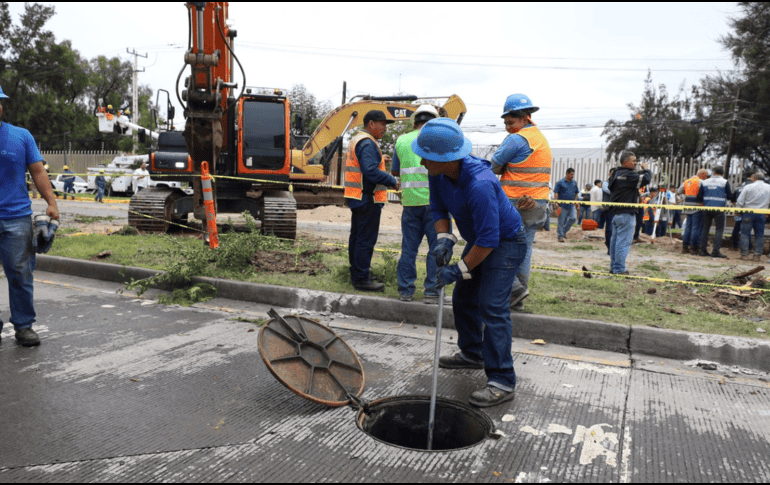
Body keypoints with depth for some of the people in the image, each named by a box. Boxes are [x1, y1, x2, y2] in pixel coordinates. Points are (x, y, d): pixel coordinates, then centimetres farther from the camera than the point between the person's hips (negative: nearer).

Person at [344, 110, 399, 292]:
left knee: (357, 236, 15)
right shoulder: (367, 143, -15)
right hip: (368, 199, -11)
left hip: (357, 199, 11)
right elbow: (371, 171, -25)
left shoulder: (356, 141, 19)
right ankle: (361, 279, -5)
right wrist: (393, 181, -16)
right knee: (366, 239, -8)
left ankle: (356, 275, 24)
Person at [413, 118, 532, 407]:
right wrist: (444, 239, -17)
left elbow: (488, 240, -34)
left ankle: (502, 381, -12)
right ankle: (472, 354, 35)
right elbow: (438, 209, 1)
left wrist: (458, 270, -27)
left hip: (505, 243, -9)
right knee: (462, 298, 16)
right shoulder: (438, 173, -13)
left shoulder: (479, 186, -39)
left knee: (492, 306, -17)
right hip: (479, 239, 9)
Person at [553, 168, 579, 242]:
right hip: (562, 205, -5)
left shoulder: (574, 183, 12)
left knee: (573, 218, 0)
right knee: (561, 221, -1)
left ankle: (564, 230, 21)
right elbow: (556, 193, -7)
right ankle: (561, 236, 7)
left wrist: (576, 202, 15)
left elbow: (576, 193, 21)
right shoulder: (560, 182, -4)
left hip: (571, 205, 5)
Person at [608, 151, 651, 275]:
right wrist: (646, 170, 0)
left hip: (616, 212, 10)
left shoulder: (617, 173, 13)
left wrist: (642, 171, 8)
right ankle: (619, 269, -5)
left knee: (615, 240, 12)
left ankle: (613, 267, 18)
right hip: (626, 213, -10)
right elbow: (646, 179, -18)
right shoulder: (628, 175, -16)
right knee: (624, 241, -6)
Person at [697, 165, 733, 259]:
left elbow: (699, 196, 8)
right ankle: (715, 251, -8)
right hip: (719, 209, -3)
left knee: (705, 229, 10)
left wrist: (702, 204, 26)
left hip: (707, 208, 4)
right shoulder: (725, 182, -2)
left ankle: (703, 250, 7)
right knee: (720, 229, 1)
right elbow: (730, 196, 0)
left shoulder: (705, 182, 7)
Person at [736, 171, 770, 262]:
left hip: (748, 213, -2)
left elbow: (740, 202, -4)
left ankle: (744, 255, 4)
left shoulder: (748, 187, -5)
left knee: (745, 234, 4)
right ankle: (757, 255, 11)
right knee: (759, 235, 9)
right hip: (761, 214, 2)